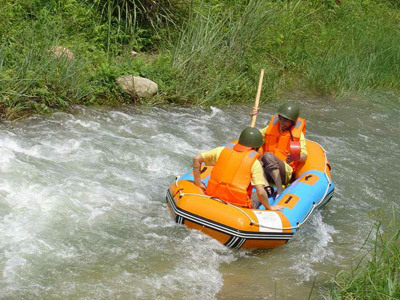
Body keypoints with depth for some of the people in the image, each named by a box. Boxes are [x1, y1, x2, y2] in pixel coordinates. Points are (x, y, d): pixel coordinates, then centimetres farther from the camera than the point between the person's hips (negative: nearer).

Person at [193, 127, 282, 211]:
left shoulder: (223, 150, 4)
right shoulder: (254, 162, -7)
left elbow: (196, 158, 5)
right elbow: (260, 192, -13)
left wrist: (198, 182, 13)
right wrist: (269, 207, 4)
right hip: (237, 206, -4)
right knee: (257, 199, 27)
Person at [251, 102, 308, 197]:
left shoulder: (298, 133, 4)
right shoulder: (271, 128, 15)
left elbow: (304, 156, -5)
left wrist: (296, 158, -28)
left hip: (285, 172, -4)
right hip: (267, 172, 4)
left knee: (267, 156, -33)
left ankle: (280, 190, -34)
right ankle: (266, 186, -41)